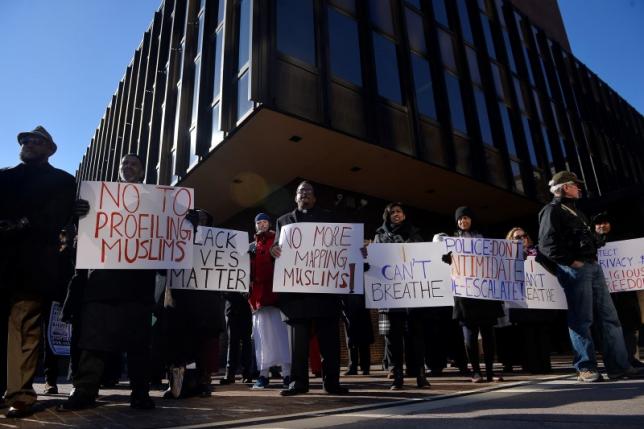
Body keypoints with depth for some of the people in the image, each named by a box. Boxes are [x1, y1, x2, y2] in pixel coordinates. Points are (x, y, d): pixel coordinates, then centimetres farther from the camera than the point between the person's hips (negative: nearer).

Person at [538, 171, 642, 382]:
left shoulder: (574, 211, 25)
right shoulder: (552, 210, -5)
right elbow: (547, 244, -16)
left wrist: (592, 258, 11)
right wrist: (571, 261, -18)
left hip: (592, 266, 9)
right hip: (574, 269, -9)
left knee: (609, 317, 7)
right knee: (581, 320, -6)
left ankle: (619, 366, 13)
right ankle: (585, 368, 2)